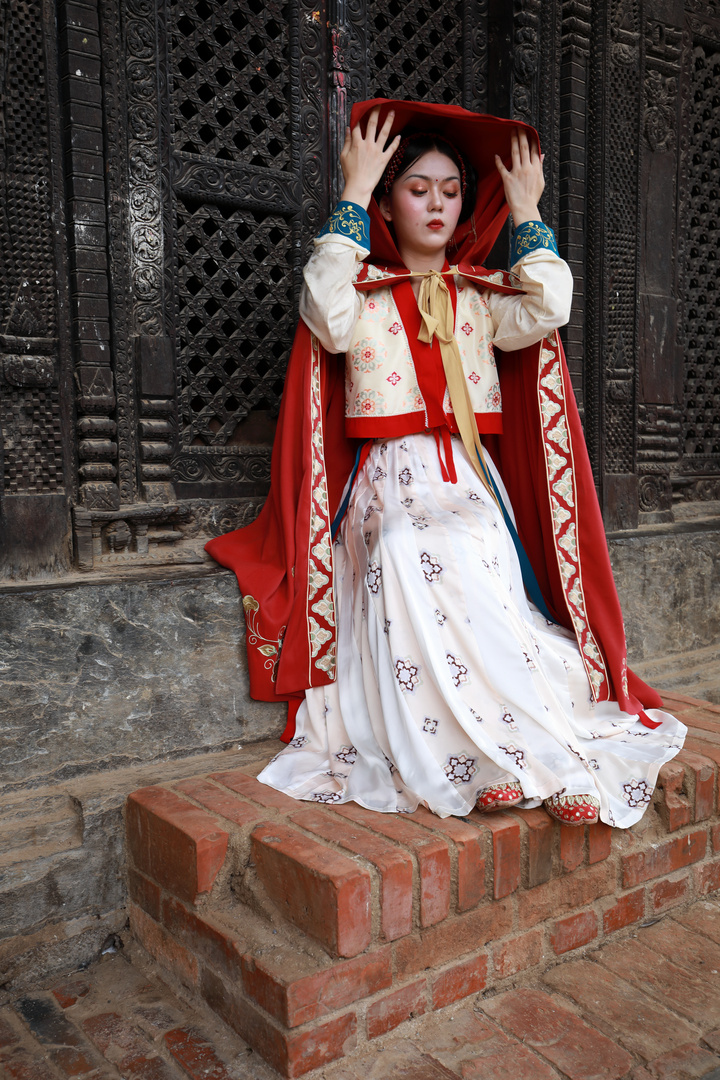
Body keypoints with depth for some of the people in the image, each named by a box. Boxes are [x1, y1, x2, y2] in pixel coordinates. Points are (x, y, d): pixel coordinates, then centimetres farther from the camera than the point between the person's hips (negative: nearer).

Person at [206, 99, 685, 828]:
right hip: (392, 494, -2)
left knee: (489, 617, -14)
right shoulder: (364, 291, 8)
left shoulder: (481, 297, 16)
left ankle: (519, 756, -6)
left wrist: (525, 210, 6)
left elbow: (546, 309, -4)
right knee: (415, 629, -19)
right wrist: (353, 194, -9)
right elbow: (331, 318, -16)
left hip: (472, 489, 3)